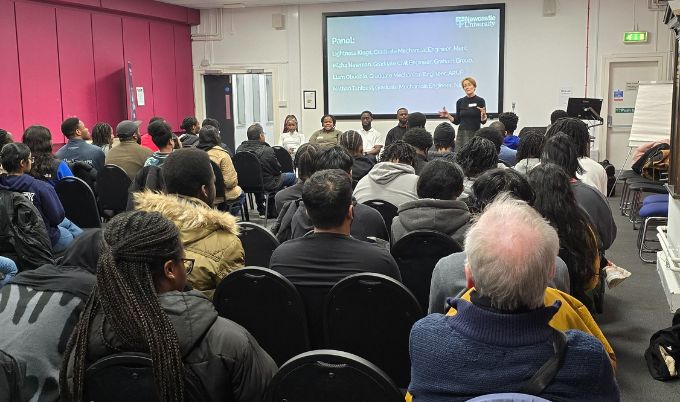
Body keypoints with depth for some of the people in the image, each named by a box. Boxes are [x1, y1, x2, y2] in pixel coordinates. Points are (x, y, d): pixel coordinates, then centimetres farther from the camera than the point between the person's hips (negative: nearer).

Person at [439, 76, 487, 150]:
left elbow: (483, 121, -3)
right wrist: (448, 116, -3)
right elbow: (457, 121, 11)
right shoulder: (460, 102, 7)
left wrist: (483, 114, -23)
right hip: (462, 134, 3)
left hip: (475, 134, -3)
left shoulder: (480, 101, -2)